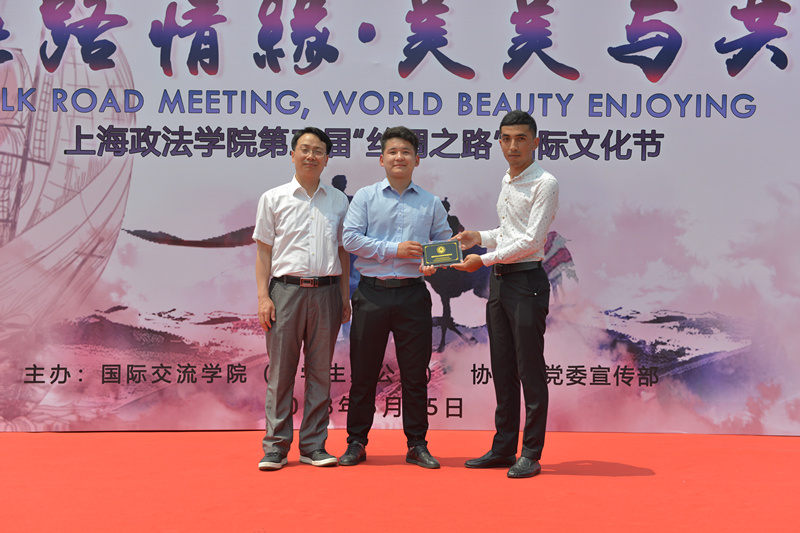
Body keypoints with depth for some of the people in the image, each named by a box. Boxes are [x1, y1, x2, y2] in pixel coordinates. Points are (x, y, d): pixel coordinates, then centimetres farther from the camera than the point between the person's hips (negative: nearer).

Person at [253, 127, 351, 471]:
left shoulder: (338, 200, 13)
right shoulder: (274, 198, 7)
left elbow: (342, 251, 15)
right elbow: (263, 251, 5)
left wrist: (345, 296, 8)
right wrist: (263, 296, -4)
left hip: (326, 291, 2)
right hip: (286, 288, -2)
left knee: (320, 371, 6)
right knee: (280, 370, -1)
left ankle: (314, 446, 13)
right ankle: (275, 447, 7)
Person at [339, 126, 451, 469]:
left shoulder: (431, 204, 11)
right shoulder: (365, 197, 5)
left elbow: (445, 244, 12)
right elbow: (350, 238, -5)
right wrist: (394, 250, -11)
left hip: (413, 295, 1)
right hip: (372, 292, -1)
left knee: (415, 373, 5)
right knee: (363, 371, 5)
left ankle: (417, 444, 16)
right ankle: (356, 443, 17)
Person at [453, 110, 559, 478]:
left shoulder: (544, 183, -9)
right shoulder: (506, 182, 16)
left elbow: (531, 241, -16)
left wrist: (484, 259, -14)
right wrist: (480, 237, 10)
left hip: (527, 281, -8)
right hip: (499, 281, 8)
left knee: (530, 371, -2)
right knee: (502, 371, 12)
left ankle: (531, 454, 7)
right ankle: (503, 449, 21)